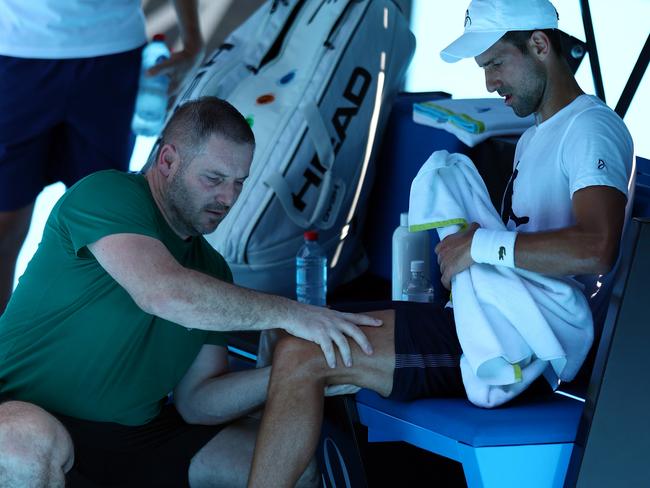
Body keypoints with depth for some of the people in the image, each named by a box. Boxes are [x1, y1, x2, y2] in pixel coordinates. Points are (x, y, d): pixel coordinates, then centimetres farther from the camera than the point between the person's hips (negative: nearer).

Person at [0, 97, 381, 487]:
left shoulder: (211, 269, 9)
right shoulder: (107, 195, -14)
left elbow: (197, 402, 4)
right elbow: (162, 292, -34)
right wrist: (287, 313, -30)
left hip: (136, 429, 6)